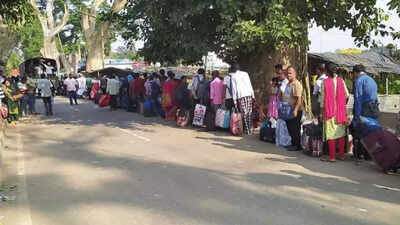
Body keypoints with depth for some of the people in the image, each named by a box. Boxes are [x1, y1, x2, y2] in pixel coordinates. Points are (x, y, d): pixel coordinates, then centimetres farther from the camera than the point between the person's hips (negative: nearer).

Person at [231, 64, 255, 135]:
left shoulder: (233, 76, 4)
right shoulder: (245, 73, 15)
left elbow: (234, 88, 0)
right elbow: (250, 85, 12)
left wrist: (235, 101, 0)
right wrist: (253, 96, 15)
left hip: (241, 96, -3)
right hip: (248, 94, 3)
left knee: (244, 113, -1)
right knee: (249, 113, 7)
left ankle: (247, 130, 0)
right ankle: (250, 129, 9)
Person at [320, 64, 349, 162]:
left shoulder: (324, 82, -8)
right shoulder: (341, 81, 0)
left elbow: (322, 97, -5)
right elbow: (347, 95, 5)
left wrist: (322, 110, 3)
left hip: (329, 110, -3)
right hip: (340, 110, 3)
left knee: (330, 133, 0)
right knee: (341, 132, 11)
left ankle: (332, 156, 1)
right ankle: (341, 155, 16)